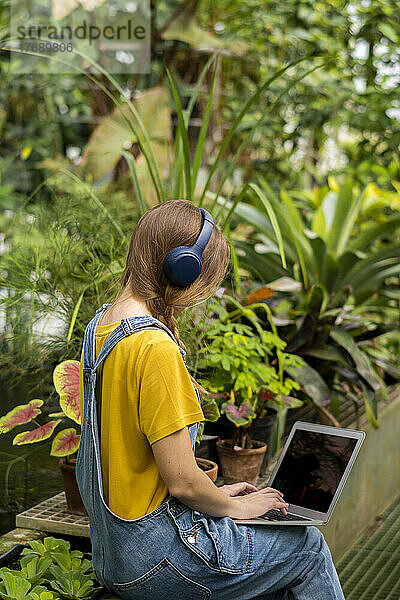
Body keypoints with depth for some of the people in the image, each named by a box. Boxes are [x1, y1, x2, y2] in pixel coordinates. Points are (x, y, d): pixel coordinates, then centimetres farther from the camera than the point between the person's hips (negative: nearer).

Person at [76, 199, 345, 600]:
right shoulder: (154, 347, -24)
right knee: (308, 547, 8)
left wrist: (215, 493, 12)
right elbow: (182, 480, -22)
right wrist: (232, 506, -2)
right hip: (150, 557, -9)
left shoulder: (100, 325, 5)